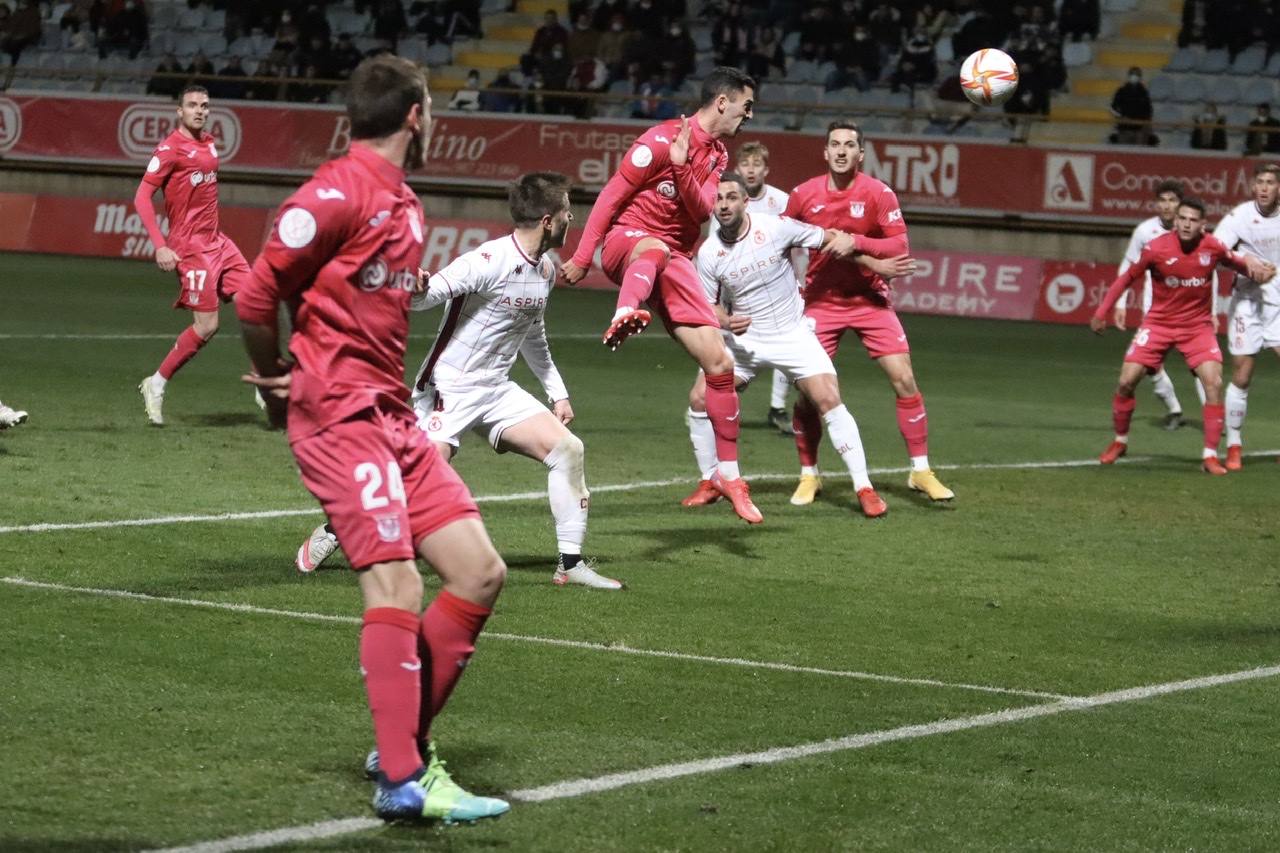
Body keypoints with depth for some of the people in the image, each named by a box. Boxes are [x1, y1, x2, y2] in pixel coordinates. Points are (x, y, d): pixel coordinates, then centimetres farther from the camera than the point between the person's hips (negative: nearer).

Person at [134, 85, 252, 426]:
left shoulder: (209, 143, 13)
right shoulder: (170, 149, -11)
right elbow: (141, 197, -13)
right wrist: (160, 246, -20)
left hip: (216, 241, 8)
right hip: (189, 245, -8)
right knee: (206, 325, -10)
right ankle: (156, 385, 5)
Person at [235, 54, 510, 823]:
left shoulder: (405, 205, 16)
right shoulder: (340, 193, -12)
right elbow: (258, 294, -12)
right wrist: (277, 379, 3)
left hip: (393, 417, 9)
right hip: (341, 416, -9)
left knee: (480, 572, 4)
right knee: (397, 584, -16)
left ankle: (406, 743, 13)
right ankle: (402, 780, -15)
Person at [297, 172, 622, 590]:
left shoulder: (545, 270, 9)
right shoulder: (489, 261, -19)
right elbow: (424, 295, -24)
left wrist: (557, 393, 25)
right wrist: (411, 287, -48)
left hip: (496, 390, 8)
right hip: (449, 388, -8)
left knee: (567, 448, -7)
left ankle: (571, 564, 0)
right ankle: (332, 532, 7)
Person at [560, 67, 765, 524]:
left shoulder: (717, 156, 15)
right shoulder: (662, 139, -9)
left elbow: (702, 210, -2)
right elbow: (612, 195, -8)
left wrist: (682, 167, -21)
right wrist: (581, 258, -11)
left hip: (674, 261, 7)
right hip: (627, 240, -7)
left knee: (719, 362, -1)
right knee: (655, 249, -46)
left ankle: (728, 474, 9)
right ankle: (626, 315, -79)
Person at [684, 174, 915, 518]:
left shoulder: (775, 228, -13)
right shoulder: (708, 253, -8)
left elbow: (829, 239, -4)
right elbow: (709, 306, 3)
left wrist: (846, 241, -27)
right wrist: (727, 322, -19)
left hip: (793, 334, -2)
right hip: (743, 338, 2)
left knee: (829, 400, -16)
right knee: (699, 399, -10)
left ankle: (864, 489, -8)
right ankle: (710, 483, 10)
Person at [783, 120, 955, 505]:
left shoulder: (878, 193, -8)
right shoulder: (803, 195, -4)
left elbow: (900, 246, -13)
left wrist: (856, 243, -24)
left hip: (870, 299, -1)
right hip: (822, 301, 1)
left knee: (904, 379, -8)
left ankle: (921, 471, 5)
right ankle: (808, 476, 11)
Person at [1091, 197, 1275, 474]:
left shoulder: (1213, 247, -12)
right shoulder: (1156, 249, -16)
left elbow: (1235, 261, 10)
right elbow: (1127, 278, -1)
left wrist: (1252, 266, -14)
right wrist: (1101, 313, 0)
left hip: (1198, 326, 0)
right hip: (1158, 323, 0)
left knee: (1214, 382, -17)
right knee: (1126, 381, -6)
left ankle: (1210, 456, -9)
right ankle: (1119, 442, 19)